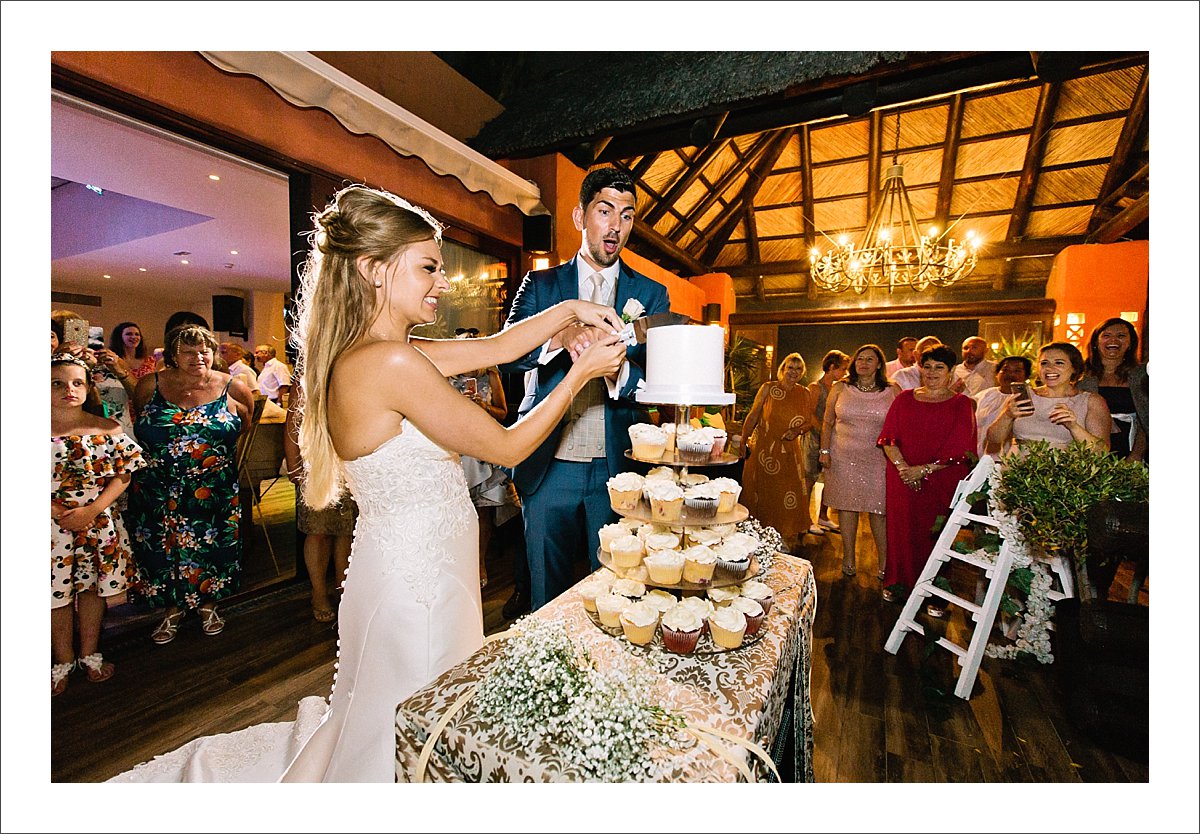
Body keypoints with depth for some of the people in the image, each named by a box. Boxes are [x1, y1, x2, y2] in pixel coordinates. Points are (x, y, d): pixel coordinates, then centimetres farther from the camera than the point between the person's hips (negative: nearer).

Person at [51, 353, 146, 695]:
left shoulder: (107, 428, -1)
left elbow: (123, 475, -2)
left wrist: (91, 510, -13)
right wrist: (59, 512, -14)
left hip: (98, 523, 1)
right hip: (52, 526, 0)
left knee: (93, 587, 12)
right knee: (56, 591, 8)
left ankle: (89, 653, 29)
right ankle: (63, 660, 27)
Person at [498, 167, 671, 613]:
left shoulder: (651, 294, 7)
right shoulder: (539, 284, 7)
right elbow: (506, 355, -7)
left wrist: (619, 371, -25)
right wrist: (559, 335, -28)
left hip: (616, 467, 0)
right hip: (548, 466, 0)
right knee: (547, 597, 13)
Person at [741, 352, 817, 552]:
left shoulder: (805, 394, 5)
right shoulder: (768, 388, -2)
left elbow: (810, 421, 9)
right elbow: (753, 416, -1)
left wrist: (798, 431, -13)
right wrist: (742, 442, -5)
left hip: (789, 453, 2)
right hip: (763, 450, -2)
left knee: (789, 496, 2)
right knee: (760, 494, 6)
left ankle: (789, 539, 19)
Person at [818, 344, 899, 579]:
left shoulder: (892, 391, 3)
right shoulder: (840, 389, 4)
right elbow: (828, 423, 7)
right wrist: (825, 450, 1)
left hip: (878, 459, -1)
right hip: (844, 458, 1)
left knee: (879, 510, 0)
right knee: (847, 506, 6)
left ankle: (884, 562, 15)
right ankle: (849, 558, 19)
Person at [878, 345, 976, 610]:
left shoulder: (961, 404, 2)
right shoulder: (904, 399, 9)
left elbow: (959, 449, -7)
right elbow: (888, 438, 2)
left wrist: (924, 469, -15)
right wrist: (902, 466, -13)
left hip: (942, 481, -2)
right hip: (902, 478, 2)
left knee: (936, 533, 2)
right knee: (901, 527, 7)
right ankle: (898, 582, 24)